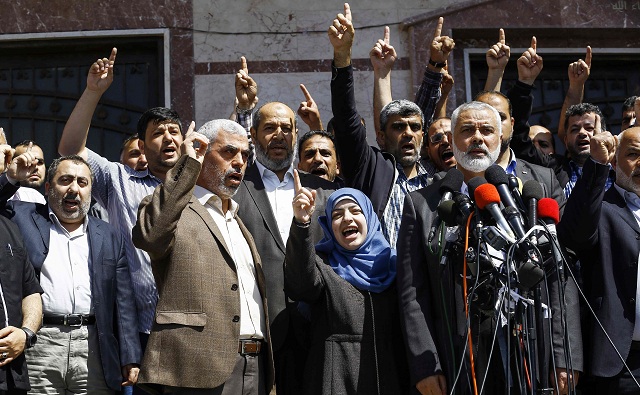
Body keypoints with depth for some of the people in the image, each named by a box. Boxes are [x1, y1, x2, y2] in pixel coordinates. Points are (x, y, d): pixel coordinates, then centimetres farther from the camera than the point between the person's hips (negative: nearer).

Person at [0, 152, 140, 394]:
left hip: (94, 348, 2)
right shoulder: (22, 218, 13)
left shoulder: (110, 237, 16)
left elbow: (123, 303, 12)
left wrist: (130, 359, 4)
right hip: (38, 342, -1)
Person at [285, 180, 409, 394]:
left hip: (388, 378, 3)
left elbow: (406, 332, 9)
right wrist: (301, 223, -34)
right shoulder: (323, 263, 2)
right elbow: (301, 285, -22)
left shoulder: (390, 263, 9)